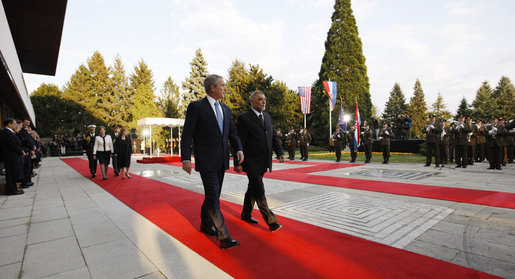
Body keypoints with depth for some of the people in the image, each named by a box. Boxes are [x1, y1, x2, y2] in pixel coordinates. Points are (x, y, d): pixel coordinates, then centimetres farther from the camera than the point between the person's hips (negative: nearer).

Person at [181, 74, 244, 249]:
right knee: (213, 197, -7)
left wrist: (238, 149, -4)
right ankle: (224, 237, -1)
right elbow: (187, 135, -8)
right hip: (206, 161, -7)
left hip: (221, 160, 7)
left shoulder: (225, 109, 14)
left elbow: (232, 132, 12)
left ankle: (205, 224, 37)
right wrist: (186, 159, -14)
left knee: (213, 195, 18)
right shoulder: (196, 107, -6)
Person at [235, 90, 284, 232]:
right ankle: (270, 220, 2)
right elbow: (239, 142, -11)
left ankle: (246, 214, 33)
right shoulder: (244, 118, -9)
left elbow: (274, 136, 13)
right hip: (251, 162, -7)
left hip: (263, 162, 7)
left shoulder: (267, 117, 13)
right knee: (259, 191, -5)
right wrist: (238, 163, -13)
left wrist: (280, 153, 0)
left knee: (253, 188, 18)